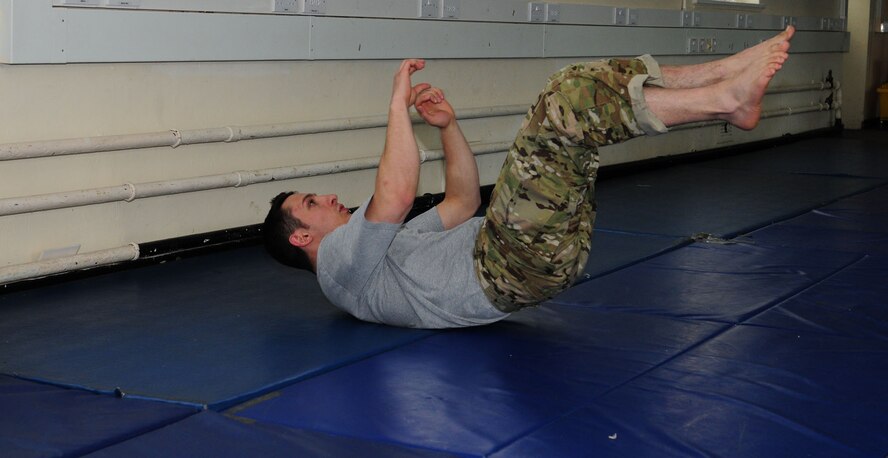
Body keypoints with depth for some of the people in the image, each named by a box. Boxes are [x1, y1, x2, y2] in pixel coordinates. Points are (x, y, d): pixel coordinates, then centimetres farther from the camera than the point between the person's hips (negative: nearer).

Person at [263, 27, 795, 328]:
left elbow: (462, 202, 31)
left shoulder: (394, 241, 31)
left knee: (580, 84, 5)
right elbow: (396, 195, -17)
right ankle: (724, 100, -26)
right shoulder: (340, 263, 2)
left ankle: (728, 72, -10)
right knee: (567, 103, -22)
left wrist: (449, 125, 20)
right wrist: (398, 104, -9)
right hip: (508, 270, -10)